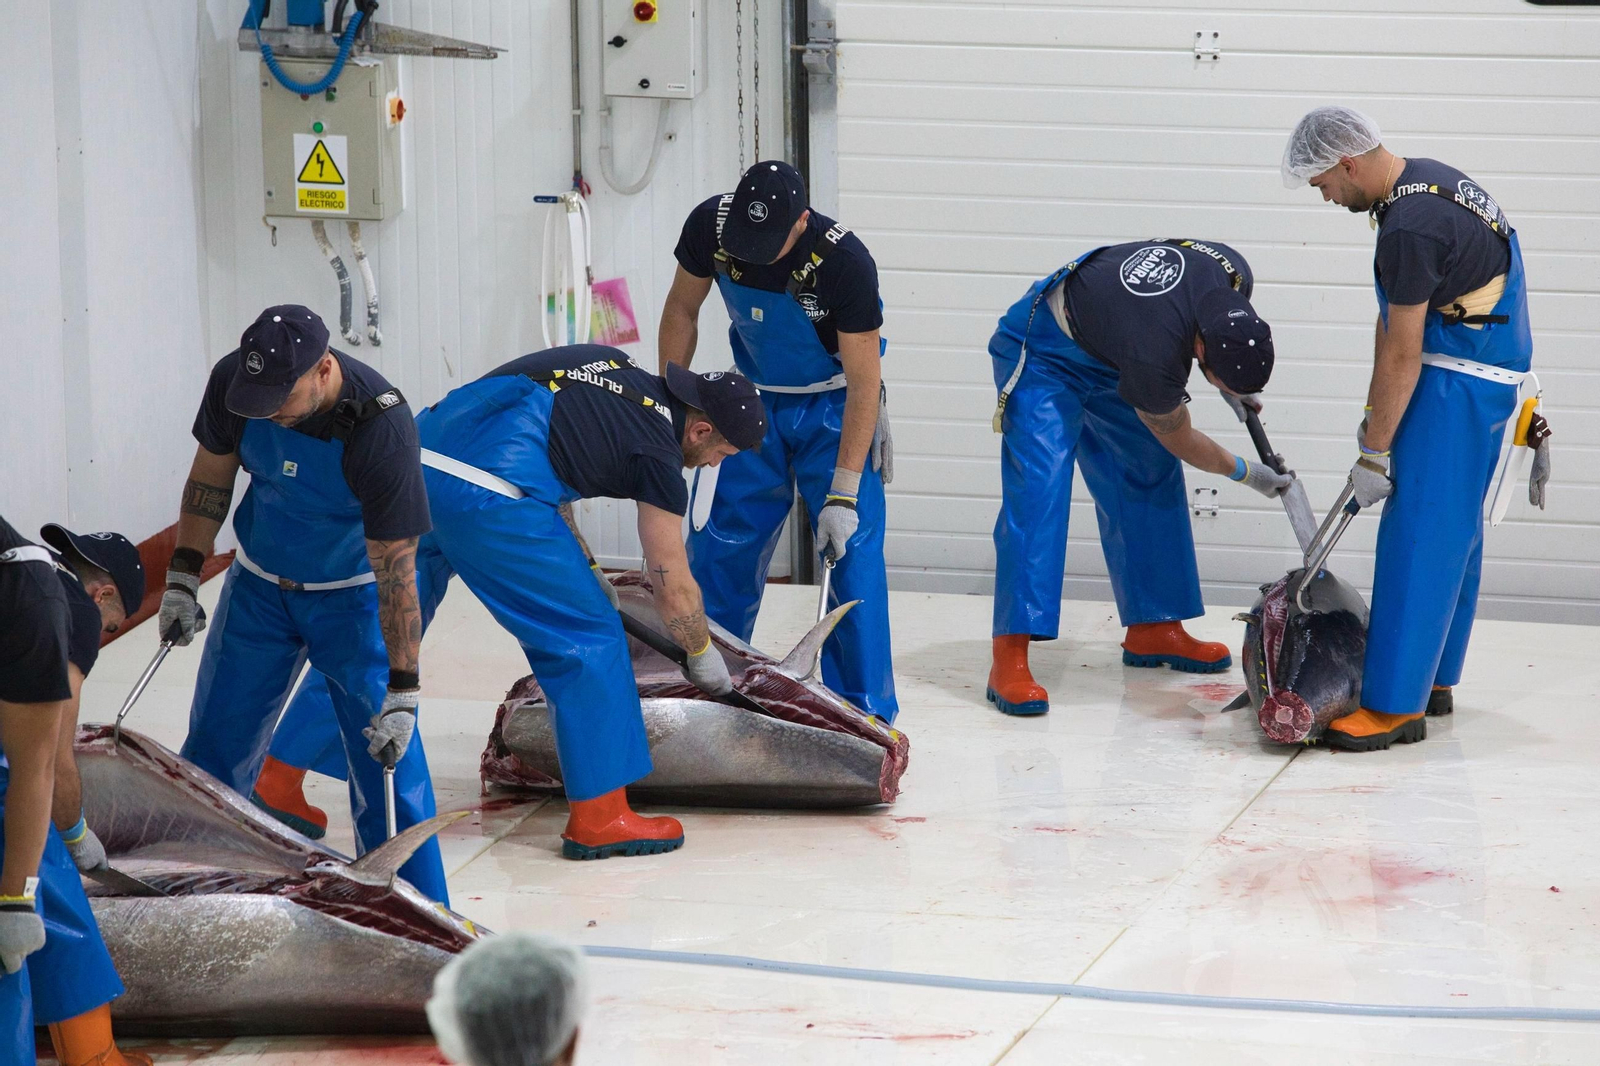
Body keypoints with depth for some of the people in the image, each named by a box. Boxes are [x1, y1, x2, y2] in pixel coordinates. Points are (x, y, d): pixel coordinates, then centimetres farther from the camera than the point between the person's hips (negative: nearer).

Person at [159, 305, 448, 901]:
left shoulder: (382, 427, -33)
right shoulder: (233, 381, -21)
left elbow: (396, 570, -30)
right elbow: (211, 476, 0)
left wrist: (401, 693, -30)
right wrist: (182, 577, -1)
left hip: (353, 592, -4)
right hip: (259, 583, 4)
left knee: (386, 755, -11)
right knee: (216, 741, 9)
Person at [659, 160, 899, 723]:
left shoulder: (844, 260, -31)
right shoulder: (711, 224, -20)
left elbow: (864, 381, -26)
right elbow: (682, 309, -1)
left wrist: (844, 493, -28)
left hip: (834, 407, -4)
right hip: (756, 400, 4)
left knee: (853, 552, -10)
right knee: (723, 546, 4)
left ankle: (865, 712, -3)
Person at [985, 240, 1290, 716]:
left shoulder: (1234, 276, -23)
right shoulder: (1155, 358, -40)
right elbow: (1177, 439, -18)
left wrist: (1228, 385, 6)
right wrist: (1245, 472, -4)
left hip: (1107, 354, 8)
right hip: (1043, 351, -8)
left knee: (1153, 479, 7)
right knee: (1038, 488, -20)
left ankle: (1153, 629, 18)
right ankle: (1010, 659, -24)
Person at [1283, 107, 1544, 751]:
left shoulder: (1411, 226, -23)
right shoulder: (1424, 180, 9)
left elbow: (1401, 354, -20)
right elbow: (1394, 320, 13)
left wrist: (1373, 454, -13)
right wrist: (1374, 417, 15)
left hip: (1459, 383, -11)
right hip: (1485, 372, 11)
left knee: (1420, 537, -9)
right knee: (1453, 529, 16)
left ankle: (1396, 705, -7)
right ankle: (1434, 680, 25)